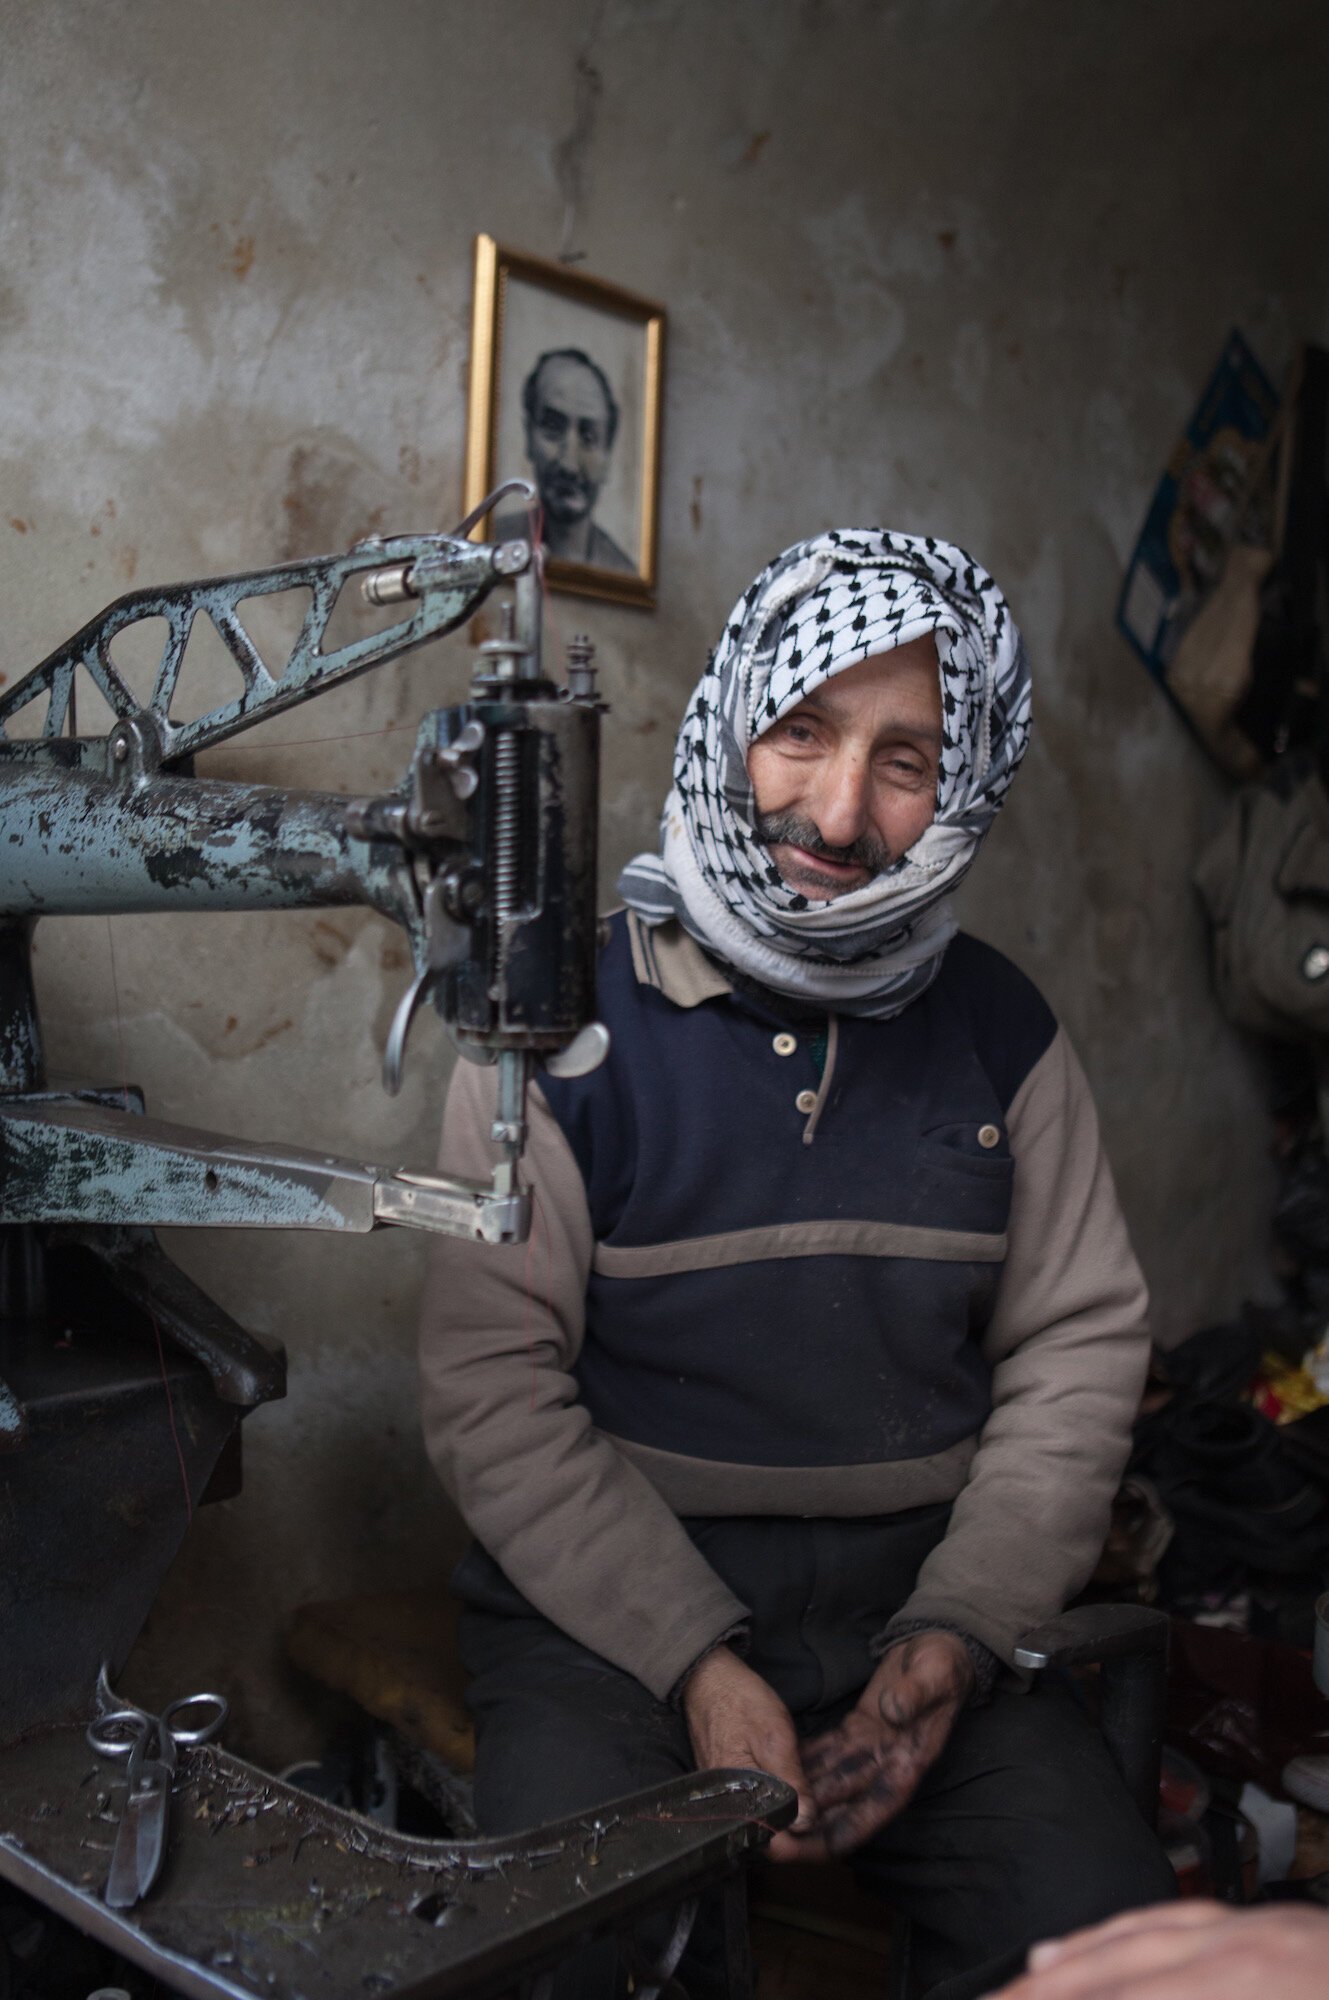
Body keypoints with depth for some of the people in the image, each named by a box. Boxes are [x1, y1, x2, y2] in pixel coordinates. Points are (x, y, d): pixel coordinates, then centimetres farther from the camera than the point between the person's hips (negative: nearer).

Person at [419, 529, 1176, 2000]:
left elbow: (1079, 1345, 5)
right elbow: (489, 1382, -8)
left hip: (921, 1598, 3)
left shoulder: (998, 1030, 4)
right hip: (613, 1605, -2)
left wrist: (950, 1642, -8)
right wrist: (696, 1664, -16)